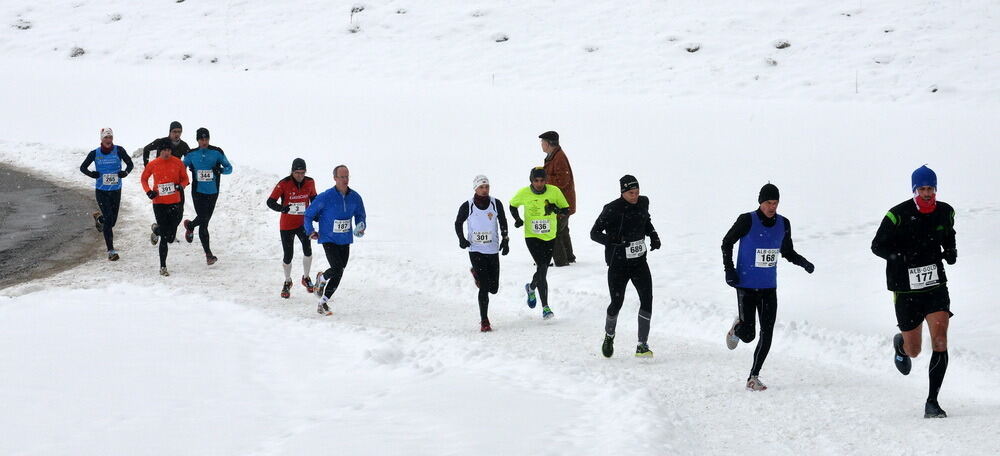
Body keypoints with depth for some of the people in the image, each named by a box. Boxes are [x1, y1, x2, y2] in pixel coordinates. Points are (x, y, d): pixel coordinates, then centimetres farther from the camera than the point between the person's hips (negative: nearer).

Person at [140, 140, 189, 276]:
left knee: (170, 238, 4)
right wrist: (148, 191, -6)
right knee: (164, 238, -7)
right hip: (159, 203, -2)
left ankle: (156, 230, 38)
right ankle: (163, 267, 4)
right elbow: (144, 179, 12)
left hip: (174, 203, 2)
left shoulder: (178, 163, -1)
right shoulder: (153, 165, -3)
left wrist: (181, 186, -13)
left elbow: (185, 179, 9)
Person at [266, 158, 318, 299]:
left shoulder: (309, 183, -2)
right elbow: (270, 202, -15)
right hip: (287, 225, -2)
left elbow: (314, 198, 17)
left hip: (303, 222, 2)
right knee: (288, 255, 1)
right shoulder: (284, 184, -14)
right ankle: (287, 282, 27)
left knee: (307, 250, -17)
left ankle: (306, 278, 8)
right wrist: (283, 208, -32)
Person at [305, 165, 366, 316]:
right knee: (337, 268, -20)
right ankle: (322, 279, 15)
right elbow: (309, 214, -3)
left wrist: (361, 227, -4)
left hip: (345, 241, 5)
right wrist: (310, 231, -9)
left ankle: (323, 302, 20)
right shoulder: (326, 197, -15)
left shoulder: (355, 197, -2)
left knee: (338, 274, 6)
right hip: (329, 240, -5)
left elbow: (360, 215, 15)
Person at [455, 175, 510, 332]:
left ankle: (477, 273, 41)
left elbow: (503, 222, 12)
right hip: (475, 250, -3)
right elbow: (458, 223, 7)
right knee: (484, 288, -13)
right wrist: (462, 239, -8)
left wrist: (505, 240, 3)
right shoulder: (467, 207, -8)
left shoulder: (496, 204, -3)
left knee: (494, 288, 9)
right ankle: (484, 321, -2)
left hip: (493, 250, 3)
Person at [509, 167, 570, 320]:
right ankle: (545, 306, -14)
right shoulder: (524, 193, -8)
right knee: (542, 268, -18)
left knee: (543, 271, 14)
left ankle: (531, 288, 48)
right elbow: (513, 205, 12)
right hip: (532, 236, -3)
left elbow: (566, 210, -1)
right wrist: (517, 219, -5)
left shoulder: (554, 191, -8)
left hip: (550, 237, 3)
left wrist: (556, 209, -22)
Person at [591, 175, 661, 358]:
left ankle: (642, 345, -7)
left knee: (647, 298, -11)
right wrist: (615, 241, -30)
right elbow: (594, 233, -14)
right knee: (616, 303, 1)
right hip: (618, 265, -4)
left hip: (639, 262, 4)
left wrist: (653, 235, 4)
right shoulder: (612, 209, -16)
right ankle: (609, 336, 33)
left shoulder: (643, 202, 1)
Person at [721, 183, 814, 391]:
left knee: (767, 334, -3)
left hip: (769, 288, 4)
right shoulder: (747, 220, -12)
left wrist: (804, 263, -4)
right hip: (746, 286, -4)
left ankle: (754, 377, 8)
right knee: (748, 335, -6)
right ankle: (737, 328, 32)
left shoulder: (783, 224, 2)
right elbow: (727, 243, 1)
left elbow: (787, 252, 16)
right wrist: (729, 270, -9)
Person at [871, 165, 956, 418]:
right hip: (906, 290, -2)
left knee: (940, 342, -16)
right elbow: (877, 246, -5)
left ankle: (932, 402, -10)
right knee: (913, 351, 9)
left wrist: (951, 252, 0)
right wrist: (900, 257, -23)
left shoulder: (945, 212, 1)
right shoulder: (898, 215, -13)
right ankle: (900, 344, 49)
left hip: (935, 286, 2)